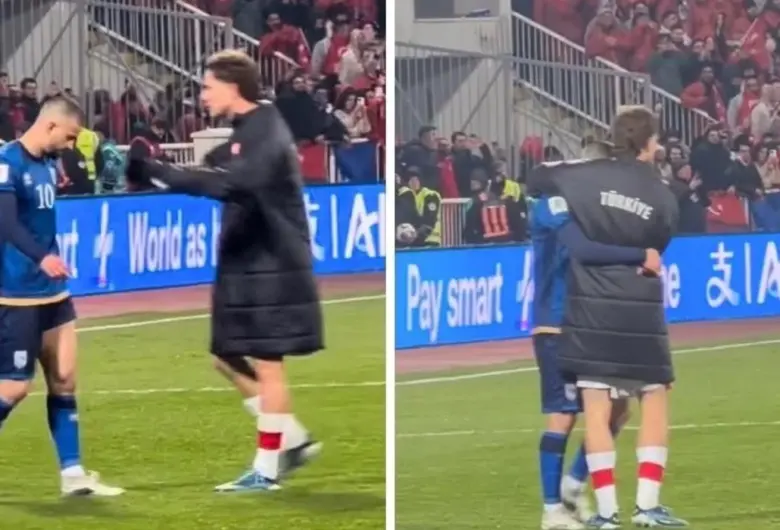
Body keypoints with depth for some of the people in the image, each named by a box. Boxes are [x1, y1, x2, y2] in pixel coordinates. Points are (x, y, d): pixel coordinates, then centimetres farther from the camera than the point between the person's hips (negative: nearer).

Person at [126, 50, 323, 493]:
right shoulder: (247, 130, 13)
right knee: (228, 357, 12)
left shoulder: (265, 132, -18)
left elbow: (232, 185, -34)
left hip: (272, 268, -10)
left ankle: (266, 470, 2)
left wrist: (156, 172, -35)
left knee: (266, 365, -4)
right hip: (247, 265, 10)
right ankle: (294, 439, 20)